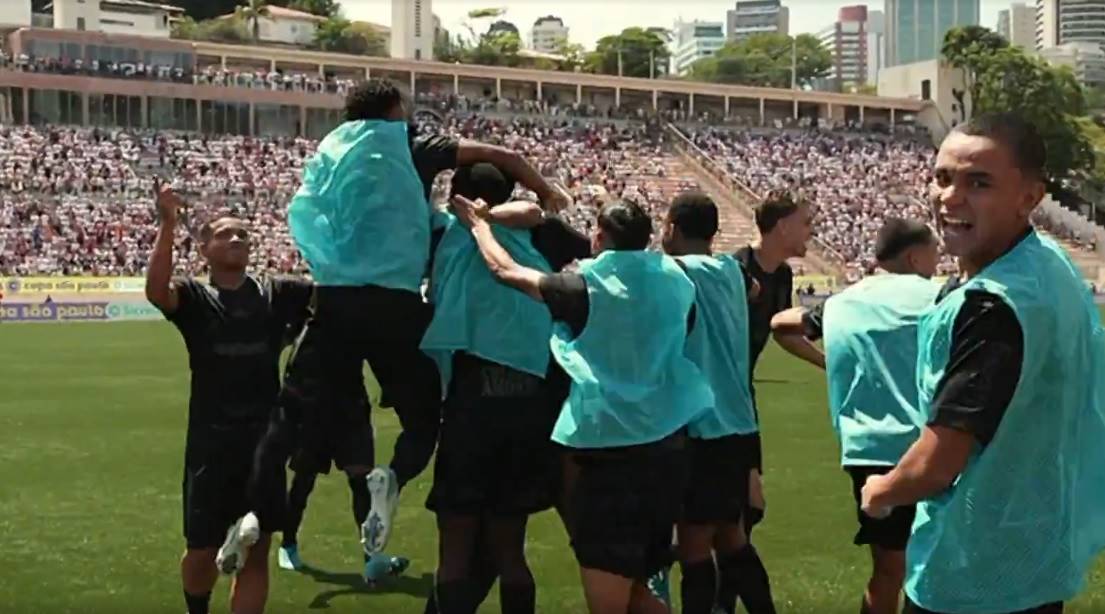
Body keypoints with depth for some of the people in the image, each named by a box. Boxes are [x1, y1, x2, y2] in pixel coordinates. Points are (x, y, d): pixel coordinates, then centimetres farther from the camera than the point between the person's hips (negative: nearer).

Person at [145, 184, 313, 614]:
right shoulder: (196, 298, 2)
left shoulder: (276, 295, 8)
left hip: (264, 441, 2)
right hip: (211, 443, -1)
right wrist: (167, 226, -28)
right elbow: (156, 291, -20)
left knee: (255, 553, 5)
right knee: (203, 552, 8)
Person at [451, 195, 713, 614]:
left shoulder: (587, 288, -7)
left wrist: (479, 223, 23)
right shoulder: (674, 282, 5)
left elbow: (505, 270, 5)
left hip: (611, 451, -6)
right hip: (666, 446, 6)